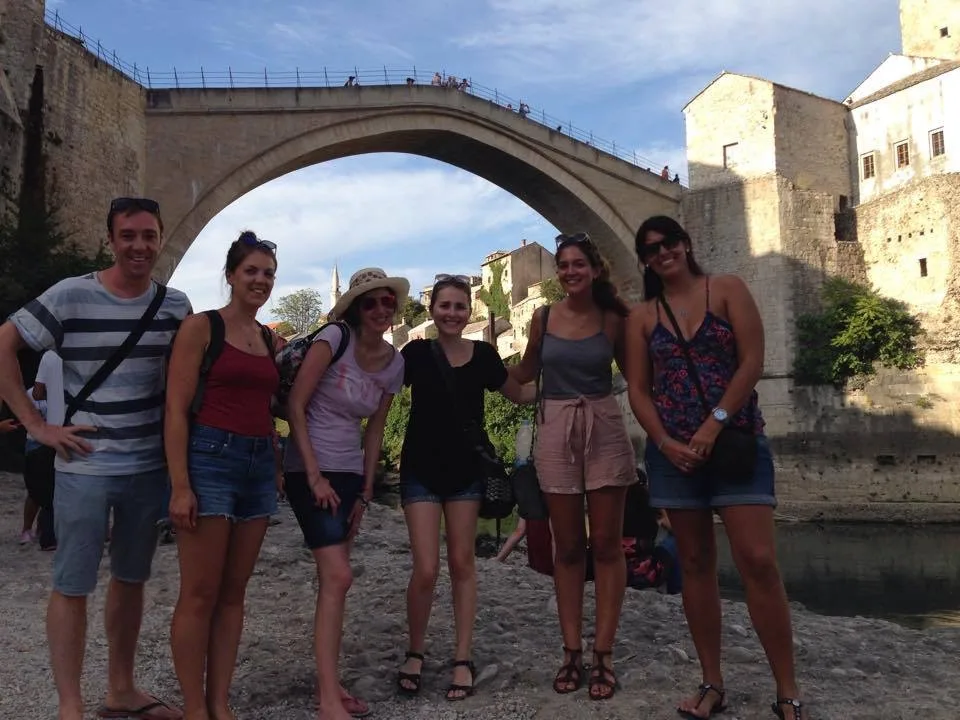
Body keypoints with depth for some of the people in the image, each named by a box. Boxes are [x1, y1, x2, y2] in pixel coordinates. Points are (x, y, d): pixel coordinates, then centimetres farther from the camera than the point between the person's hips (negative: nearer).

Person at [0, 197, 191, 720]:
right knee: (72, 586, 3)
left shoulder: (175, 304, 2)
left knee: (132, 580, 14)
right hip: (85, 468, -4)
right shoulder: (71, 296, -9)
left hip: (150, 468, 4)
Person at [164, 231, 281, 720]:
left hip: (259, 465, 6)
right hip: (210, 459, -6)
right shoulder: (201, 327, -3)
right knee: (200, 595, 1)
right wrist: (180, 485, -15)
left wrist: (277, 472, 11)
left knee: (233, 593, 11)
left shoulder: (272, 341, 14)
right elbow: (176, 410, -9)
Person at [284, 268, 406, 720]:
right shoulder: (335, 338, -14)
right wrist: (314, 475, -17)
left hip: (349, 472, 6)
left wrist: (366, 491, 9)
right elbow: (295, 406, -15)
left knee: (333, 581, 11)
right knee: (338, 577, -13)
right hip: (310, 468, -6)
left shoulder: (394, 363, 4)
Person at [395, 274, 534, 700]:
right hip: (421, 470, -2)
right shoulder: (416, 353, -7)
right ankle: (414, 653, 18)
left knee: (462, 563, 8)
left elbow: (519, 394, 13)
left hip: (466, 469, 2)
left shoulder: (483, 355, -1)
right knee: (426, 569, -6)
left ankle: (463, 660, 18)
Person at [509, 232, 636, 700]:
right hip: (556, 432, 1)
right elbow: (525, 371, 16)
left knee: (605, 544, 1)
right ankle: (572, 652, 14)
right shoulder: (543, 319, 4)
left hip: (605, 431, -1)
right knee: (567, 547, 6)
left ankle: (603, 654, 9)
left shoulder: (613, 319, 1)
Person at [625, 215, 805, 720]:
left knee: (758, 562, -9)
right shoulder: (642, 317, 9)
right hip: (673, 451, 3)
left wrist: (714, 423, -14)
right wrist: (666, 442, -10)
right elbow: (638, 390, 5)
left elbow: (752, 363, -5)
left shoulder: (728, 290, 4)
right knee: (695, 564, 6)